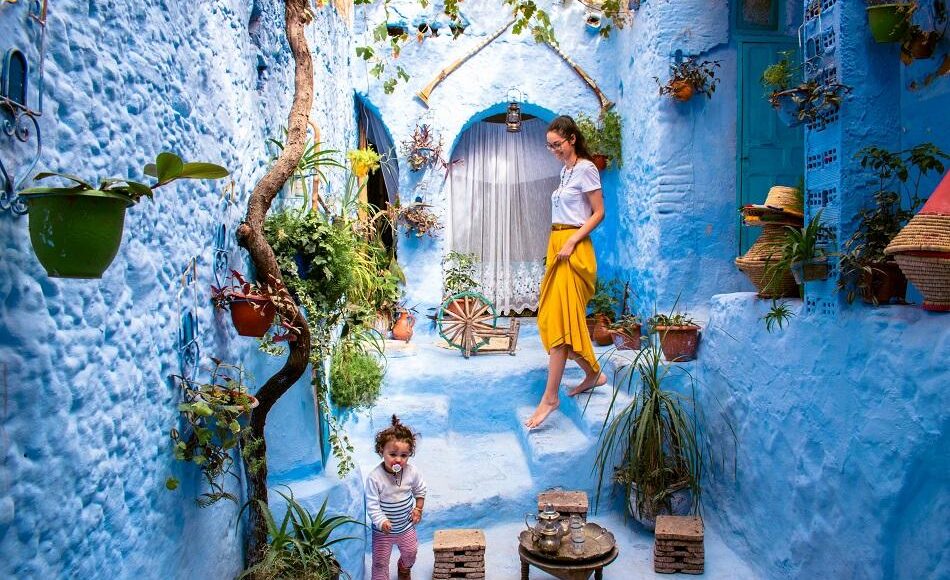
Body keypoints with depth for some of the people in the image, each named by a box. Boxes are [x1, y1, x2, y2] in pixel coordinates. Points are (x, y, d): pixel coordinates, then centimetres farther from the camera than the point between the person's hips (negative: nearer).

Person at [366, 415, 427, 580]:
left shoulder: (412, 472, -16)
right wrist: (382, 521, -34)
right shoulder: (374, 478, -28)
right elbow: (372, 504, -24)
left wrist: (418, 508, -1)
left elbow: (420, 490, 4)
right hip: (382, 530, -4)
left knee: (410, 553, 24)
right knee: (380, 562, 4)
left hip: (406, 526, 4)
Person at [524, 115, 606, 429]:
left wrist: (571, 241, -19)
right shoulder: (565, 170, 17)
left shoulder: (586, 169, -7)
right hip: (557, 245, 9)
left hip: (573, 247, -9)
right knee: (551, 316, 10)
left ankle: (550, 396, -6)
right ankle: (593, 374, 23)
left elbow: (598, 213, -11)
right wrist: (559, 244, 11)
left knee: (560, 319, -10)